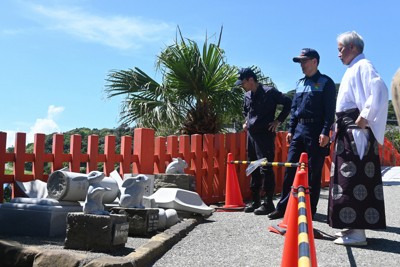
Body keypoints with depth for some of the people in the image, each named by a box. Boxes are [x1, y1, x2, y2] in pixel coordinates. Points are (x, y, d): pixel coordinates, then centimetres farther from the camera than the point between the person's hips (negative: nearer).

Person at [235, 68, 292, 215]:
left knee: (266, 168, -7)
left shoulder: (269, 92, -11)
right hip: (251, 135, 8)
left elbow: (288, 103, -9)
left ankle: (268, 203, 0)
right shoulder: (247, 96, 11)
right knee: (254, 169, 11)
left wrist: (278, 121, -11)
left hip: (265, 135, -8)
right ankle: (256, 201, 19)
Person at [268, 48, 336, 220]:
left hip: (316, 131, -6)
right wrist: (290, 130, 12)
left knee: (314, 172, 0)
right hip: (299, 129, 6)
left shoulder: (326, 82, -2)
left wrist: (325, 132, -16)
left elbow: (330, 109, -9)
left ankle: (310, 209, 9)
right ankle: (283, 206, 10)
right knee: (290, 168, 4)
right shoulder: (300, 83, 17)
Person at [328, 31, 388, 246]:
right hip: (347, 131, 10)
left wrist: (365, 118, -22)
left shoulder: (363, 66, -8)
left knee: (354, 178, -11)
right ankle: (352, 226, 18)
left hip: (357, 131, -10)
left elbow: (380, 91, -24)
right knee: (347, 177, 11)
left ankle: (357, 232, -8)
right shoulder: (352, 70, 22)